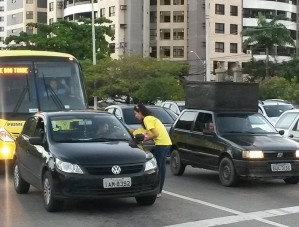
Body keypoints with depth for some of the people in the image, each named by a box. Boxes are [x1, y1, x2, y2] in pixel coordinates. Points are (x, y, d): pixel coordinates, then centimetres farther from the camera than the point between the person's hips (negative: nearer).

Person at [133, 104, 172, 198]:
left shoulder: (146, 119, -8)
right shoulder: (151, 118, 21)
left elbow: (155, 134, -15)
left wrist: (144, 139, -6)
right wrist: (146, 137, 6)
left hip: (161, 143, -9)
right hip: (167, 143, 9)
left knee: (157, 167, -3)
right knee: (161, 167, 12)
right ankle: (159, 190, 18)